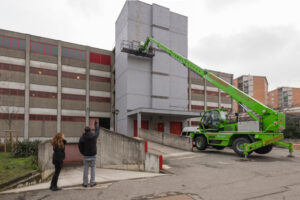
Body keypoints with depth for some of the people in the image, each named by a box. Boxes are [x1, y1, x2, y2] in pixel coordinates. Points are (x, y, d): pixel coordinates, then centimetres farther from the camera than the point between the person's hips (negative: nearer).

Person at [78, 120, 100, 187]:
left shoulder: (82, 137, -7)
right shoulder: (94, 136, -4)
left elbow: (80, 145, -13)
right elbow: (97, 132, 17)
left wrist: (82, 152, 2)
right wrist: (96, 124, 32)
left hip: (86, 155, 0)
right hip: (93, 155, 0)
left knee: (86, 169, 9)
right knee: (92, 168, 8)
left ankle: (85, 183, 13)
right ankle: (92, 183, 11)